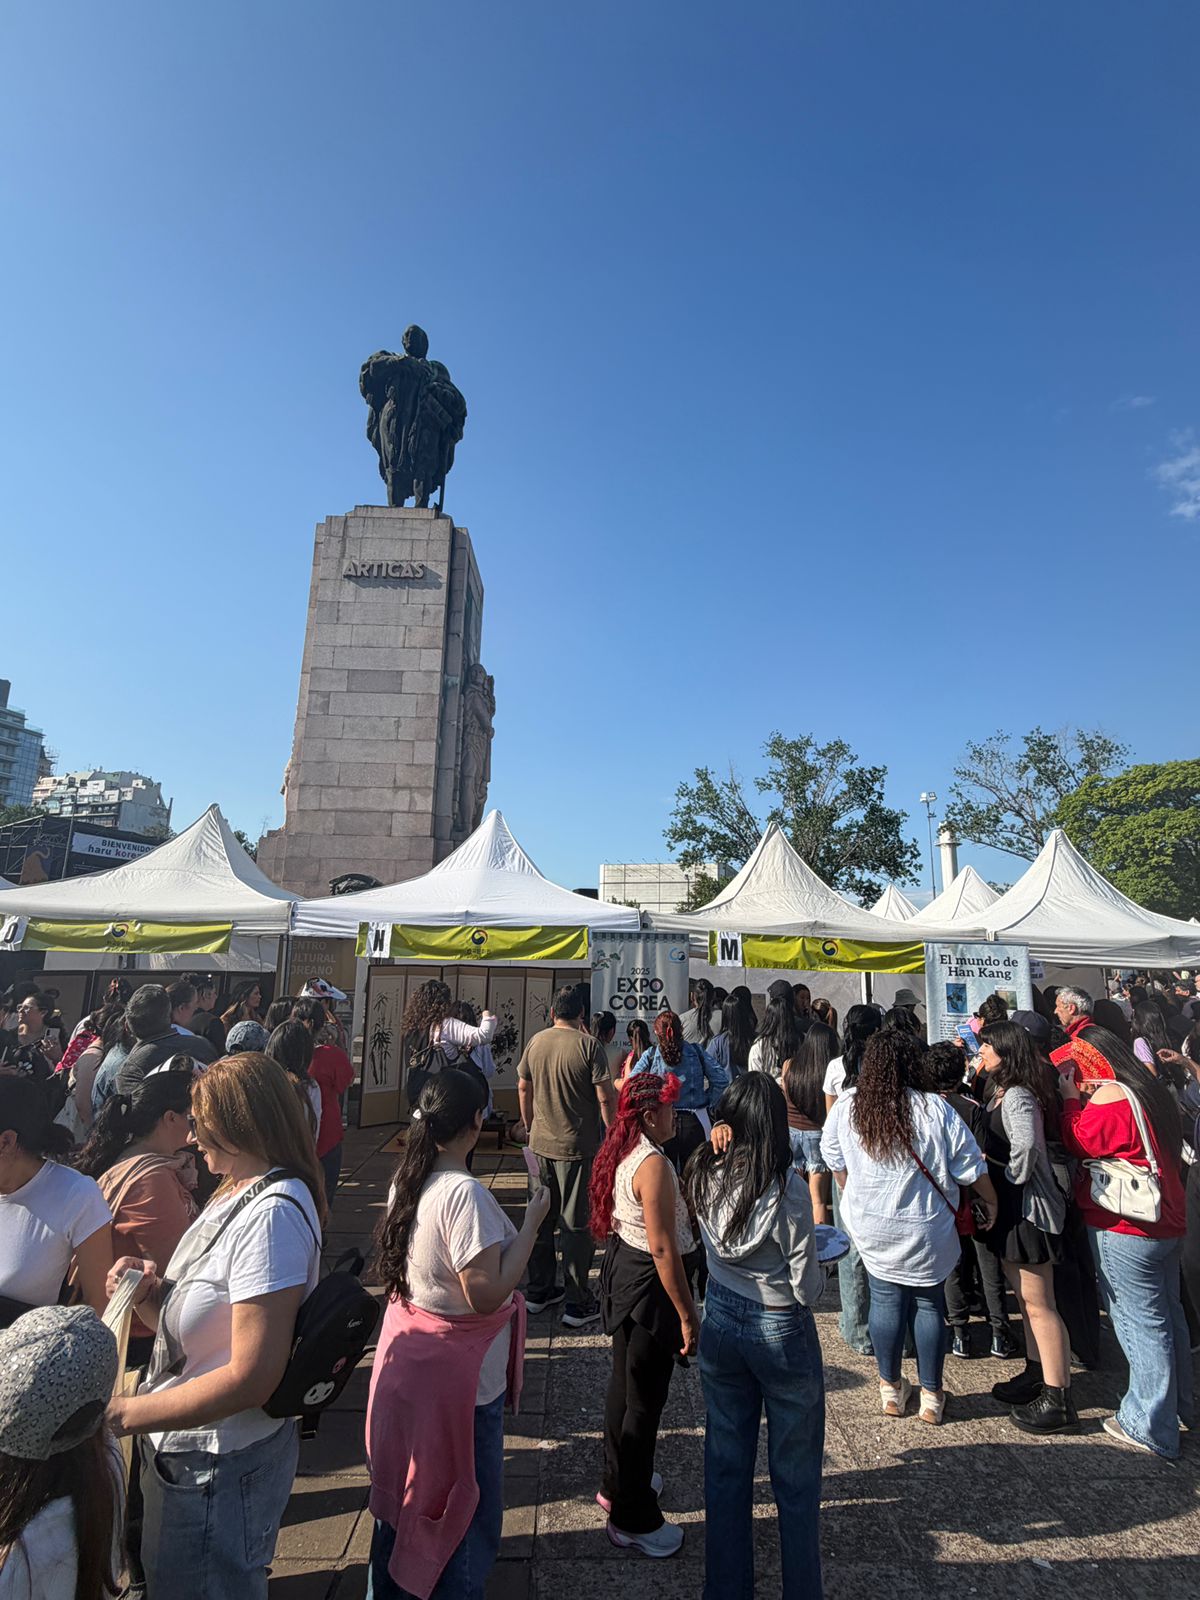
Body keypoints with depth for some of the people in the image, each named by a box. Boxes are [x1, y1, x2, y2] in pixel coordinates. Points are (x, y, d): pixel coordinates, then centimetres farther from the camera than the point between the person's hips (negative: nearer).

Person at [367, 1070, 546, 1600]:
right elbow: (485, 1295, -30)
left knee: (402, 1487, 27)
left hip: (406, 1353, 8)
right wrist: (531, 1222, -24)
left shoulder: (405, 1180, -4)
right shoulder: (464, 1193, -30)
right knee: (470, 1505, 14)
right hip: (460, 1372, -8)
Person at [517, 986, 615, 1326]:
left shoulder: (536, 1042, 0)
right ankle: (577, 1304, 15)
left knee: (540, 1219, 17)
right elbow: (605, 1098, -16)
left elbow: (523, 1088, 10)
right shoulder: (588, 1045, -15)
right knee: (575, 1224, 6)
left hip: (540, 1144, 5)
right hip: (577, 1146, -5)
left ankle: (539, 1291, 30)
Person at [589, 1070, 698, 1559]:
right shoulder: (654, 1165, -27)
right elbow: (663, 1248, -25)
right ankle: (632, 1519, 27)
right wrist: (688, 1315, -18)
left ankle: (617, 1484, 46)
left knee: (624, 1382, 25)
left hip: (622, 1271, 9)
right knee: (645, 1397, 9)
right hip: (648, 1284, -9)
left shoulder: (623, 1153, 1)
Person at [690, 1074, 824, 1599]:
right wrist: (817, 1267, 1)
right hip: (781, 1331, -4)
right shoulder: (786, 1185, -25)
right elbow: (807, 1288, -18)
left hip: (721, 1320, 5)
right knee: (795, 1475, 18)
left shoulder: (704, 1175, -12)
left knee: (726, 1462, 21)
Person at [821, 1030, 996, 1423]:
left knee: (885, 1299, 16)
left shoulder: (845, 1106, -12)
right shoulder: (935, 1110, -21)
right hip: (926, 1230, -2)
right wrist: (991, 1202, 10)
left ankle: (891, 1389, 31)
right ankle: (931, 1396, 30)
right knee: (929, 1304, 16)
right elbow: (970, 1168, -9)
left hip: (870, 1228, 2)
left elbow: (835, 1162, 3)